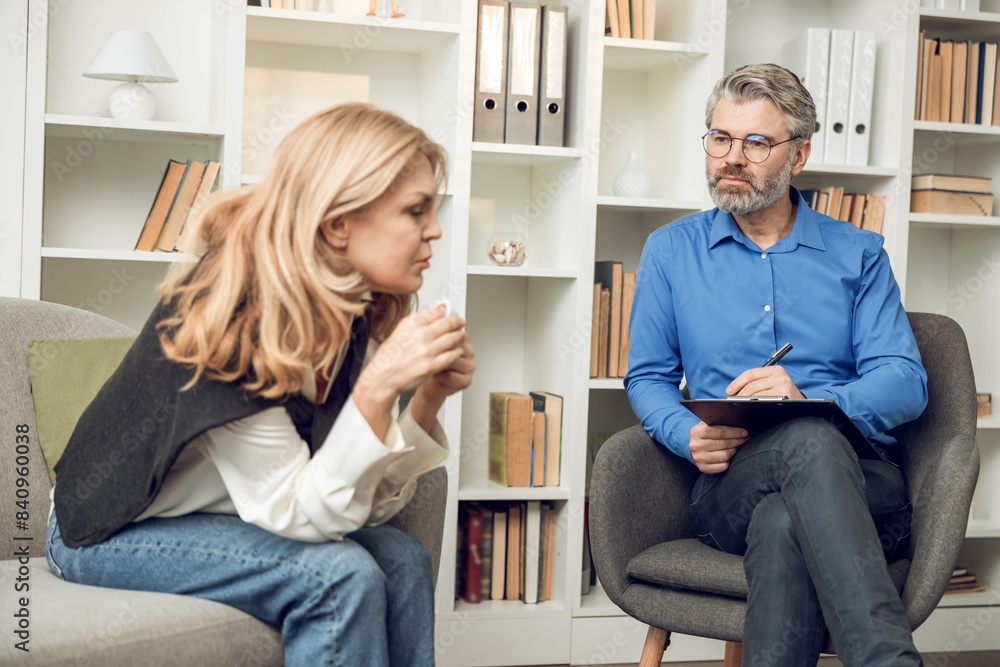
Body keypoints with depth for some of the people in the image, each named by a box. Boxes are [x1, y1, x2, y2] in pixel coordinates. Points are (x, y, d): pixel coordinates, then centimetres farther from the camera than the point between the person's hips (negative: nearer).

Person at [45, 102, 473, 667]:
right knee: (341, 575, -25)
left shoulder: (346, 311, -4)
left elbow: (366, 505, -6)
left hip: (224, 516, 8)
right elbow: (297, 517, -29)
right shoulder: (233, 313, -28)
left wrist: (428, 399, -19)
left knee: (403, 558, -12)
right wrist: (378, 386, -37)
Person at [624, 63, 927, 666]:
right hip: (730, 486, 0)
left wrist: (810, 399, -20)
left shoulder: (858, 254, 14)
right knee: (808, 442, -39)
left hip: (862, 481, 1)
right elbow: (648, 377, 16)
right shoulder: (671, 250, 17)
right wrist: (689, 435, -9)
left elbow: (906, 383, 2)